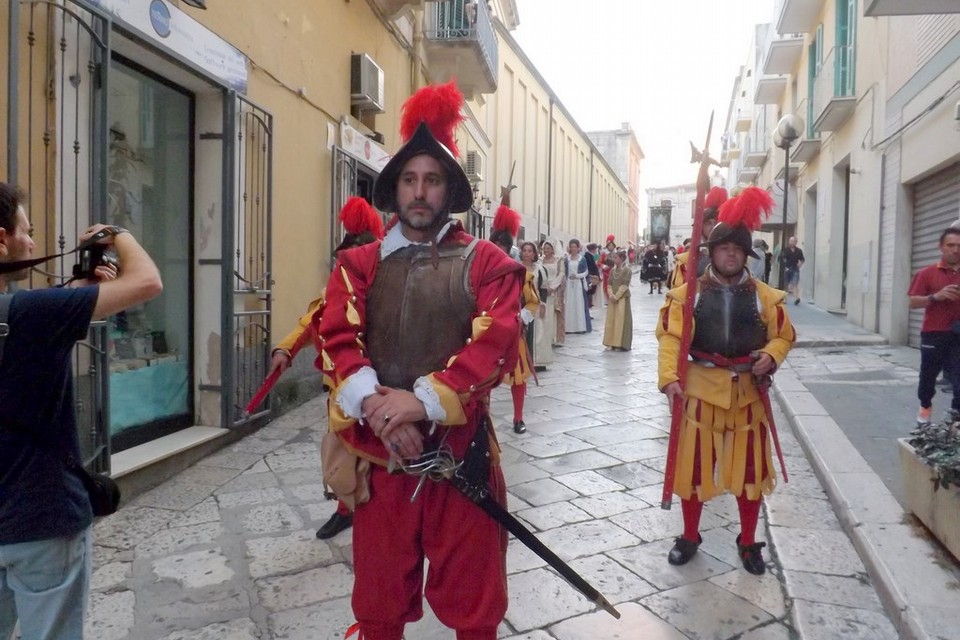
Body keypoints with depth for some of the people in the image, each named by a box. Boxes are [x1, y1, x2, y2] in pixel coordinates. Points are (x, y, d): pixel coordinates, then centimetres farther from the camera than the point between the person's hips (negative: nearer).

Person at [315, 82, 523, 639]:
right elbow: (337, 340, -6)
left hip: (460, 451, -1)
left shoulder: (487, 263, 0)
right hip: (378, 451, 2)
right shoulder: (359, 264, 6)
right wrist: (376, 405, -23)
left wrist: (422, 402, -23)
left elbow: (496, 345, -13)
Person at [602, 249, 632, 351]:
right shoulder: (613, 270, 12)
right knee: (611, 320, 7)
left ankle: (622, 344, 0)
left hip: (622, 297, -7)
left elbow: (624, 285, -13)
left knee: (621, 320, -5)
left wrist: (616, 296, -17)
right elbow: (609, 284, 9)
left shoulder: (627, 270, -7)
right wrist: (610, 295, -7)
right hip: (612, 298, 7)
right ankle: (614, 343, 15)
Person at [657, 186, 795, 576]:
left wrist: (770, 356, -12)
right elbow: (670, 337, -10)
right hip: (701, 389, -1)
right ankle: (689, 537, 28)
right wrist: (669, 377, -24)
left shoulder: (764, 296, 2)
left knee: (750, 470, 10)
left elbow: (785, 336, 10)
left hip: (748, 392, 2)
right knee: (693, 466, 8)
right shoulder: (687, 293, -4)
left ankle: (748, 544, 29)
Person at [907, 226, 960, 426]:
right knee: (928, 375, 11)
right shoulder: (927, 273, 0)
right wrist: (936, 296, -20)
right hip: (933, 335, -1)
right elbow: (913, 302, -4)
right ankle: (925, 407, 33)